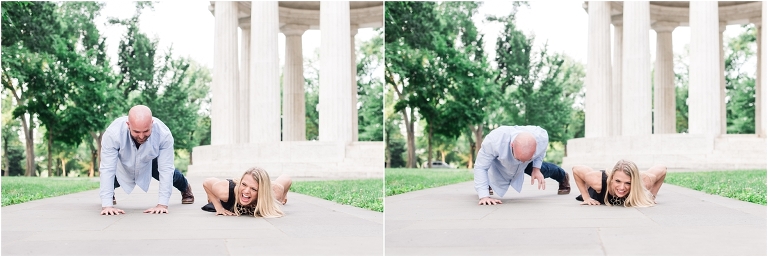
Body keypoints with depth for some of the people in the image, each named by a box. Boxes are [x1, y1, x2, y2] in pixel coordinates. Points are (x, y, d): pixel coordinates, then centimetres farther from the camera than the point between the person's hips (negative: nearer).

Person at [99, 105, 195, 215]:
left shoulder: (164, 134, -40)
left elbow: (166, 169, -34)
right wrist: (107, 205, -44)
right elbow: (107, 169, -39)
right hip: (122, 165, 0)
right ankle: (109, 193, 34)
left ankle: (185, 189, 42)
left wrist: (162, 204, -37)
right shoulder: (112, 133, -42)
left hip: (150, 163, 0)